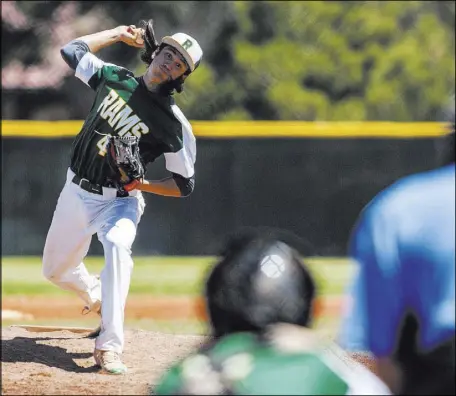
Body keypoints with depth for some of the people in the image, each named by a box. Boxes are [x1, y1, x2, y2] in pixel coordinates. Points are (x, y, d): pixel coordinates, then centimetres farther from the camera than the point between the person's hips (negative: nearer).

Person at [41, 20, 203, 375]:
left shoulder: (175, 125, -15)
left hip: (119, 201, -5)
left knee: (117, 245, -36)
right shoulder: (114, 77, -2)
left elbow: (184, 185, -10)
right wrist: (120, 34, 9)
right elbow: (72, 51, 11)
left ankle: (109, 347, -38)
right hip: (77, 193, 5)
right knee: (55, 269, 14)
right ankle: (96, 297, 50)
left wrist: (138, 183, -24)